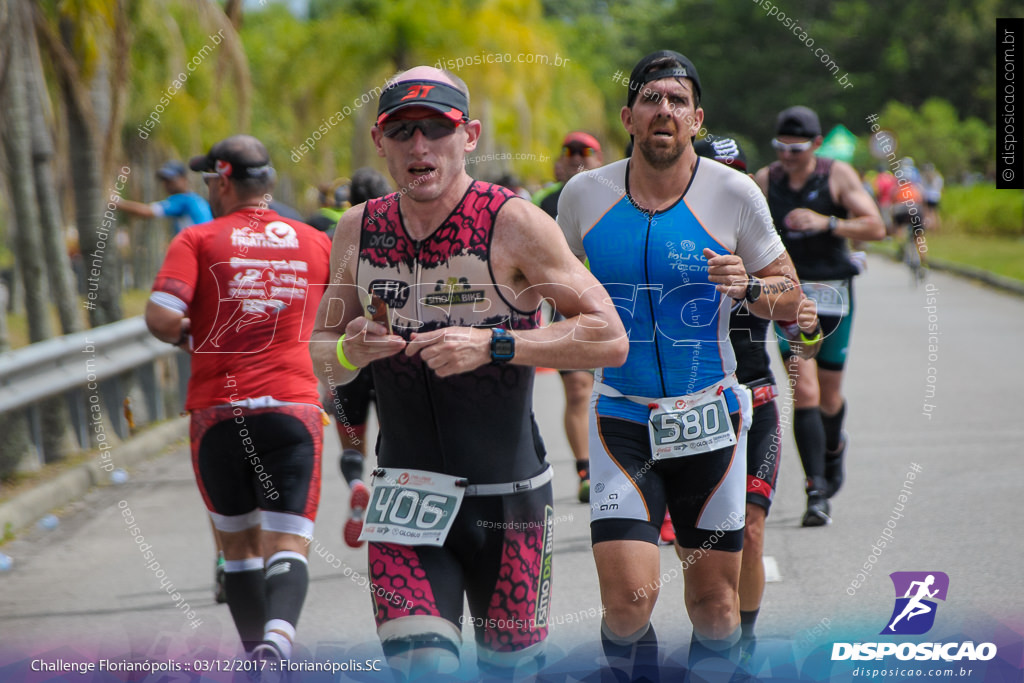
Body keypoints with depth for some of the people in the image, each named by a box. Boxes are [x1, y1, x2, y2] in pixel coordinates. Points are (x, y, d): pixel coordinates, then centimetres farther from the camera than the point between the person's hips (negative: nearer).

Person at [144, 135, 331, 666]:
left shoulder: (197, 241, 0)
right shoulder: (315, 243, 10)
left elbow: (161, 318, -13)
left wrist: (188, 338, 8)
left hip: (217, 411, 0)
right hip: (293, 408, 1)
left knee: (238, 542, 17)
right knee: (287, 546, -6)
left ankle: (255, 651, 19)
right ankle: (278, 637, -32)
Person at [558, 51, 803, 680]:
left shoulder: (734, 194, -5)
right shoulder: (585, 195, -1)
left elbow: (791, 300, 3)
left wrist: (748, 287, -17)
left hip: (709, 417, 0)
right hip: (622, 418, 0)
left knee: (716, 606, 6)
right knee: (630, 601, -14)